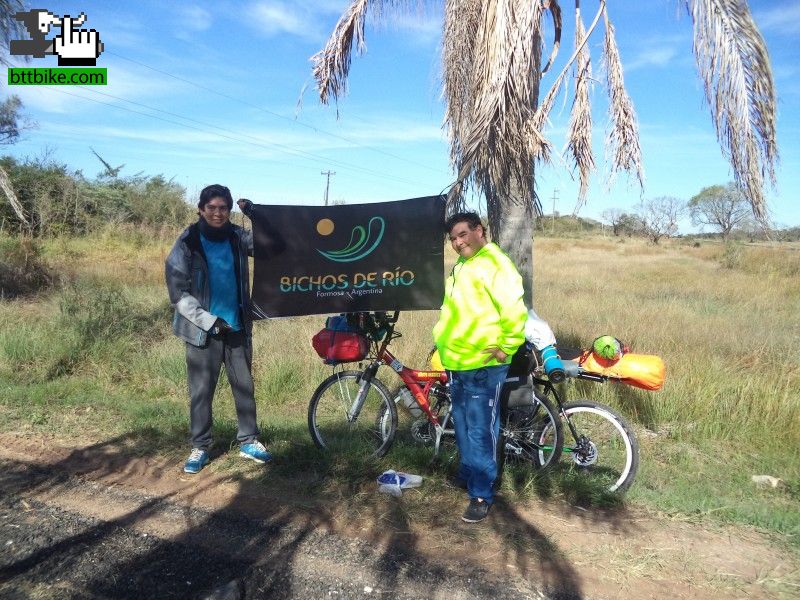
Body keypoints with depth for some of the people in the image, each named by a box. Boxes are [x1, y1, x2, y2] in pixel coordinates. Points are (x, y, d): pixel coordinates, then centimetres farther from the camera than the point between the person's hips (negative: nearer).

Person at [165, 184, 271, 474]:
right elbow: (178, 293, -8)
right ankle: (200, 447, 20)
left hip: (238, 327, 3)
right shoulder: (187, 243, -7)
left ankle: (249, 441, 23)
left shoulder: (237, 237, 2)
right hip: (203, 331, -3)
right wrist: (209, 320, -15)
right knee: (201, 392, 5)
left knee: (244, 386, 10)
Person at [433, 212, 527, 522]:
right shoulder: (460, 266, 15)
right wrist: (444, 341, 20)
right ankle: (467, 474, 38)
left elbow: (515, 310, -20)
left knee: (480, 431, -2)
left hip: (483, 365, -9)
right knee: (462, 425, 21)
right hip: (456, 362, 9)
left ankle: (481, 495, 9)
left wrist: (507, 348, -15)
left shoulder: (494, 263, -14)